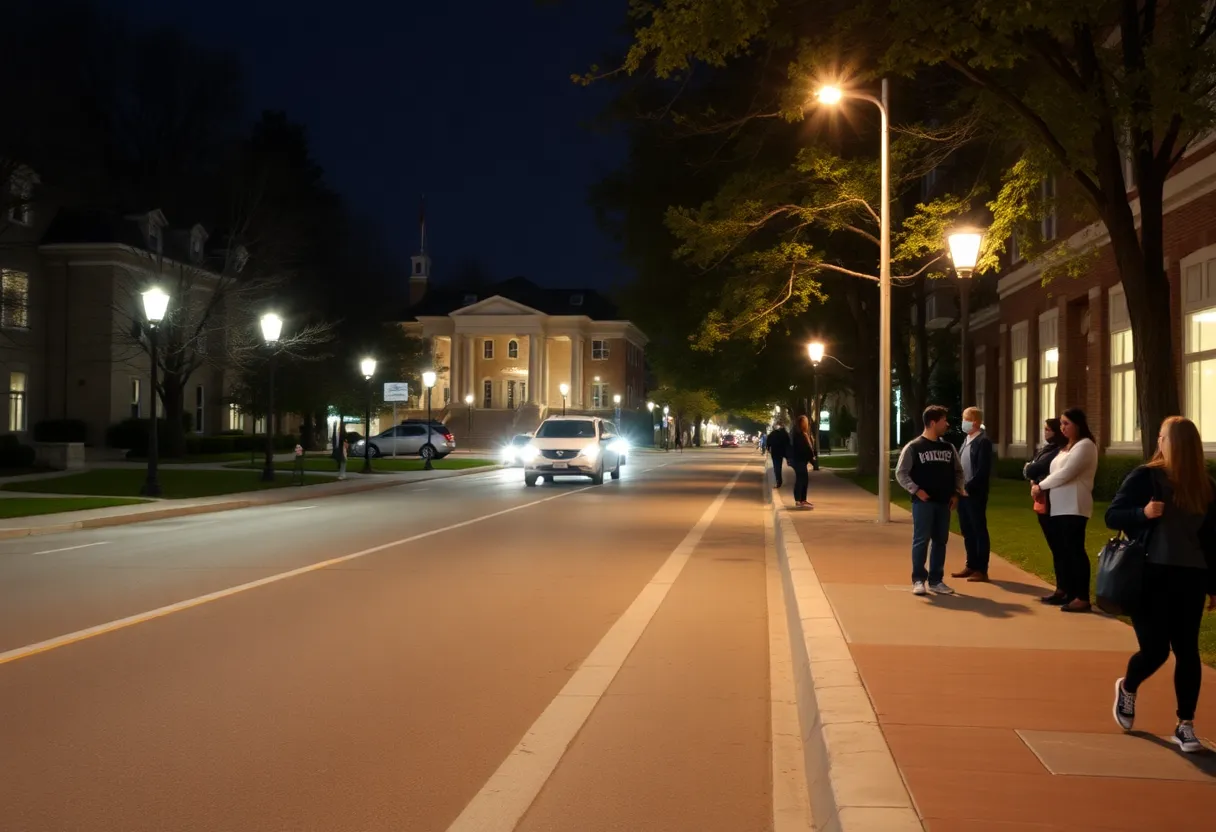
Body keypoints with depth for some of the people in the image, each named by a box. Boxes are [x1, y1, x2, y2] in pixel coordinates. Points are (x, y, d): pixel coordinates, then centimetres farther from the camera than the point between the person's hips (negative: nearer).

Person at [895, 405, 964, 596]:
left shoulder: (948, 447, 9)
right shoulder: (913, 447, -6)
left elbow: (958, 471, 18)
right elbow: (901, 473, -6)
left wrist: (955, 493, 6)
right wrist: (916, 490, -13)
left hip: (943, 502, 5)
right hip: (923, 502, -5)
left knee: (940, 541, 8)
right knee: (921, 541, -3)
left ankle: (936, 580, 16)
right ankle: (918, 580, 4)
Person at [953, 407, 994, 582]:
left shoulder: (983, 441, -13)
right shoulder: (966, 440, 13)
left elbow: (983, 470, -19)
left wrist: (968, 487, -16)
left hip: (975, 494, -8)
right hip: (963, 493, 8)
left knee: (979, 531, -2)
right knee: (967, 532, 13)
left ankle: (982, 570, 3)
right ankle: (971, 566, 22)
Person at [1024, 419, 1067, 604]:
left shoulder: (1057, 452, -13)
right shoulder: (1047, 449, 17)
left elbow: (1031, 470, -19)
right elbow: (1029, 471, 13)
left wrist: (1028, 469, 1)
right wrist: (1033, 479, -7)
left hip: (1052, 504, -10)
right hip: (1043, 503, 10)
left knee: (1058, 548, -5)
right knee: (1056, 547, 12)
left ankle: (1063, 590, -1)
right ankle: (1062, 589, 18)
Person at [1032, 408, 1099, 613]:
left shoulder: (1085, 445, -7)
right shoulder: (1066, 447, 21)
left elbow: (1066, 474, -15)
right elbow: (1057, 473, 17)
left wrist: (1041, 486, -6)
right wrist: (1040, 486, 0)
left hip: (1074, 508, -9)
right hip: (1059, 507, 9)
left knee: (1075, 550, -9)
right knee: (1063, 551, 9)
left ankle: (1082, 598, -8)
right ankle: (1068, 592, 15)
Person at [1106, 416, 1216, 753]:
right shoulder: (1144, 477, -5)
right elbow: (1112, 516, -4)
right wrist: (1142, 513, -24)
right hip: (1149, 575, -3)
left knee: (1187, 650, 1)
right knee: (1155, 648, -5)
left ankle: (1185, 726, 12)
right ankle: (1127, 689, 28)